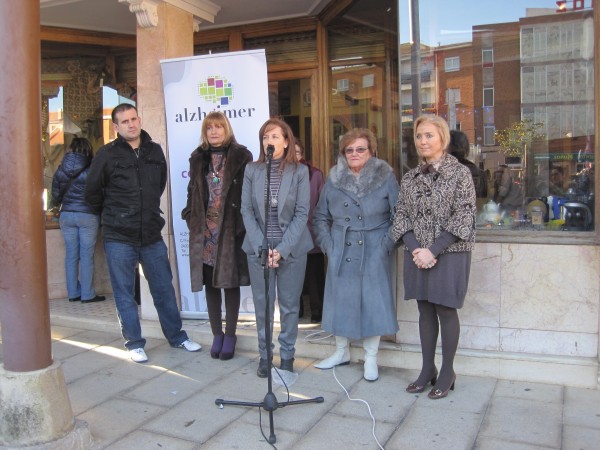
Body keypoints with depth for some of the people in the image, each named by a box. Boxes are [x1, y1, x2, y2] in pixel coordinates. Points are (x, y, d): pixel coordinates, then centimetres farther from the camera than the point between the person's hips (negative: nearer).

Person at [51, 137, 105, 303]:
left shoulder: (60, 170, 4)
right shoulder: (91, 170, -9)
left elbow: (56, 196, 9)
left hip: (66, 215, 4)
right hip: (88, 215, -4)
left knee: (71, 255, 9)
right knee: (87, 256, 0)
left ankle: (73, 293, 15)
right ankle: (87, 294, 3)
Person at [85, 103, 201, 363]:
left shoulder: (155, 151, 5)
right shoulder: (107, 155, -6)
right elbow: (92, 193, 3)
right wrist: (113, 214, 12)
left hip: (152, 235, 3)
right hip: (119, 237, -3)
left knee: (164, 288, 10)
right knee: (124, 293, 6)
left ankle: (176, 336, 24)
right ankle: (134, 343, 19)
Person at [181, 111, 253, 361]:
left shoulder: (241, 156, -1)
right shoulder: (198, 158, 11)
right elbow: (193, 191, 15)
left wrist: (244, 222, -11)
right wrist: (191, 217, 2)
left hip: (231, 229, -3)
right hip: (205, 230, 4)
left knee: (230, 282, 4)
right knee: (210, 283, 8)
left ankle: (230, 335, 16)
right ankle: (217, 334, 22)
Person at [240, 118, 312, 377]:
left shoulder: (300, 171, -2)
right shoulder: (251, 170, 3)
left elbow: (302, 213, -5)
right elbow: (246, 210, 1)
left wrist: (282, 248, -13)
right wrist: (261, 247, -10)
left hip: (292, 249, -1)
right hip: (258, 248, 2)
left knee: (289, 305, 7)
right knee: (262, 305, 8)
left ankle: (287, 355, 22)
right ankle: (264, 355, 23)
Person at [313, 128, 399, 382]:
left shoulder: (385, 177, -2)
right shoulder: (334, 179, 5)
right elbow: (320, 215, 14)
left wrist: (388, 243, -9)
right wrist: (327, 243, 4)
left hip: (374, 254, -2)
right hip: (341, 253, 3)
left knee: (373, 302, 1)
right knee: (340, 300, 9)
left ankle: (371, 358, 15)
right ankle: (341, 352, 27)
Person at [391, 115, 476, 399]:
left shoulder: (460, 173, -4)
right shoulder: (410, 177, 10)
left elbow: (463, 218, -10)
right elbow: (401, 215, 6)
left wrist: (433, 250, -16)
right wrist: (415, 248, -10)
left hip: (449, 253, -4)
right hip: (417, 254, 4)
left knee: (446, 310, 2)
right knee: (425, 310, 11)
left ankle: (447, 372, 17)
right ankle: (427, 369, 23)